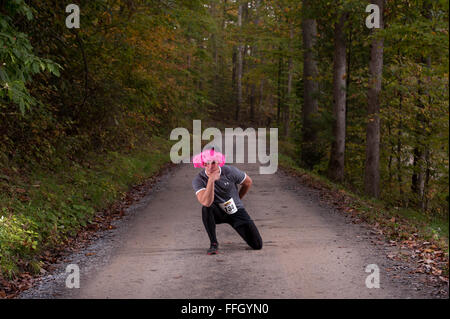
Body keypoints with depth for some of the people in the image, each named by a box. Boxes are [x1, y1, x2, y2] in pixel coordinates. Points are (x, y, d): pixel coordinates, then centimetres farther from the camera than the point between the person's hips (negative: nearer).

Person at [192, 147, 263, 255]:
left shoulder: (230, 171, -17)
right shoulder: (198, 180, -21)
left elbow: (248, 182, 3)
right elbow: (206, 202, -36)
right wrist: (211, 180, -45)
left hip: (236, 212, 1)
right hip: (218, 213, -1)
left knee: (257, 245, -6)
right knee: (206, 208, -38)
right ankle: (214, 244, -21)